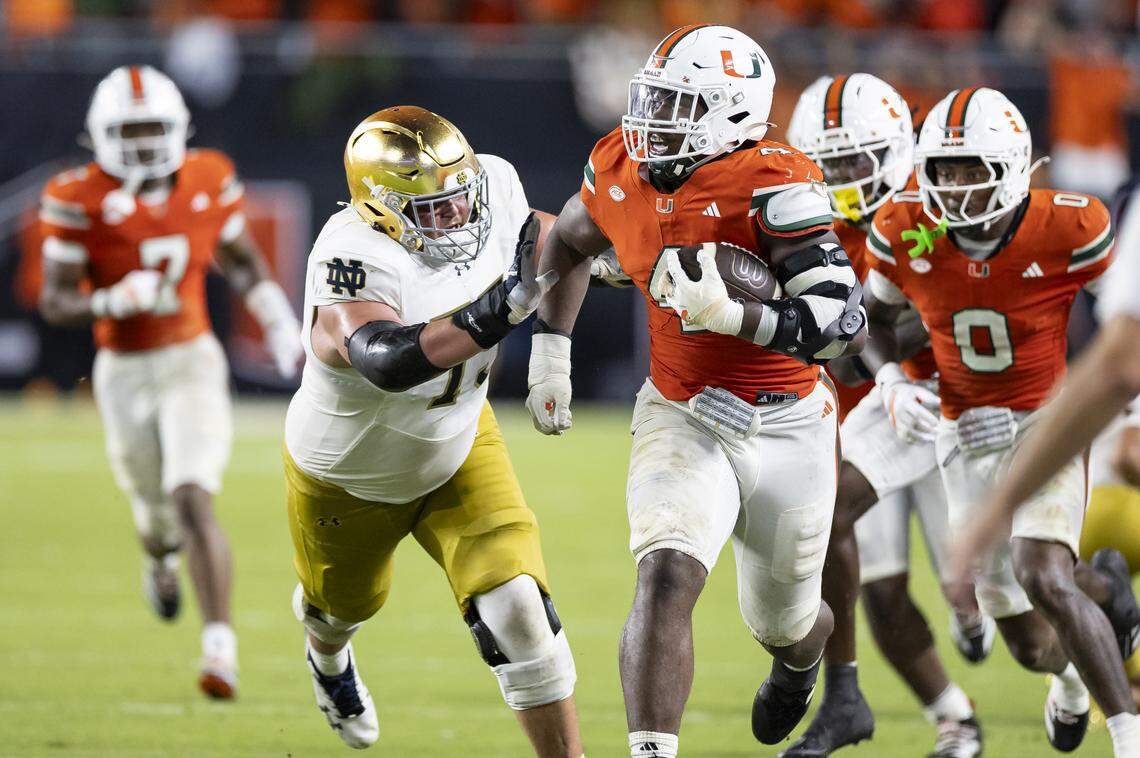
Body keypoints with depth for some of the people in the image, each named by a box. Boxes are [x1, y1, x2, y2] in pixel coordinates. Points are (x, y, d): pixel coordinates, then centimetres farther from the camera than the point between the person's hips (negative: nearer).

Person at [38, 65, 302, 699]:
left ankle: (221, 648, -20)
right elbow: (55, 301, -12)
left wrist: (284, 332, 9)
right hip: (125, 374, 0)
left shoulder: (208, 182, -4)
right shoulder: (81, 200, -12)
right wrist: (112, 302, -30)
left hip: (192, 362, 0)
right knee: (157, 510, 16)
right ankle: (161, 555, 55)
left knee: (194, 503, -18)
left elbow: (244, 264, 13)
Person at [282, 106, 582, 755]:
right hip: (348, 476, -3)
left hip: (456, 449, 3)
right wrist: (492, 315, -70)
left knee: (516, 607, -17)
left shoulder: (490, 187, -23)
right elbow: (385, 359, -63)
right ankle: (328, 657, 67)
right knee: (346, 602, 28)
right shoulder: (355, 258, -43)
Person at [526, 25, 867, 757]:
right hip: (682, 417, 3)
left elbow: (845, 323, -30)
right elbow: (570, 242, 20)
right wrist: (550, 349, 15)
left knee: (782, 623, 18)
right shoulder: (621, 171, -5)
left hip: (786, 429, -3)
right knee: (666, 576, -24)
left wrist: (729, 313, -41)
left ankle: (800, 661, 57)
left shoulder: (770, 187, -24)